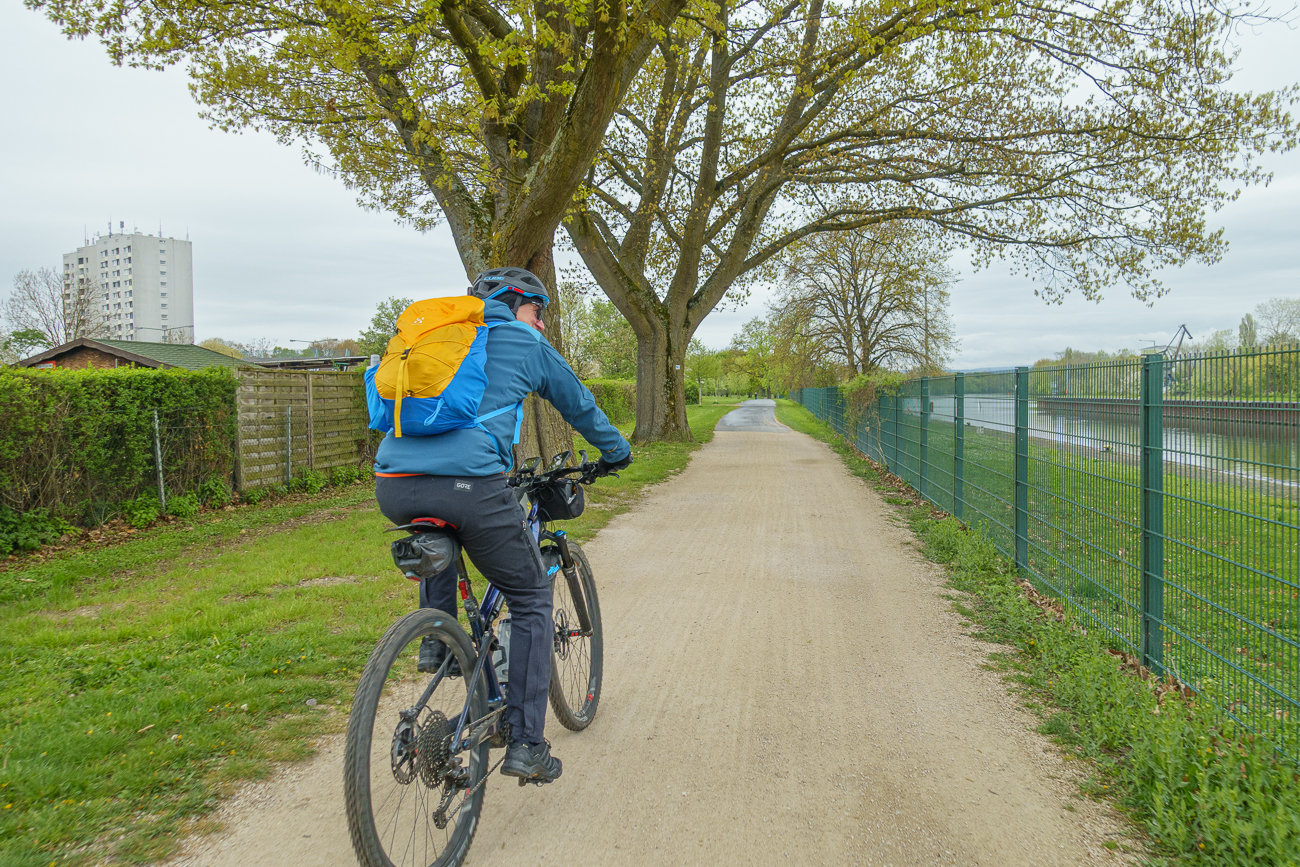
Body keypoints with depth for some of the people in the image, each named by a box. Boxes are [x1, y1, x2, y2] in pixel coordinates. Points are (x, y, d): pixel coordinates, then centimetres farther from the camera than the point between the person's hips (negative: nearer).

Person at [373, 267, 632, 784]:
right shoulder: (525, 344, 15)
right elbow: (580, 406, 27)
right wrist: (616, 453, 45)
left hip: (394, 488, 6)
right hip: (468, 485, -5)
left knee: (439, 528, 41)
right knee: (531, 600, 13)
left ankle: (437, 640, 28)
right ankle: (526, 745, 13)